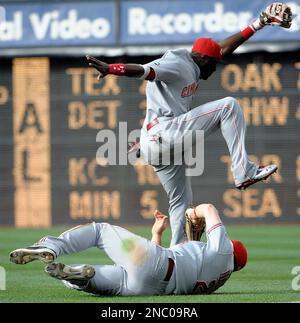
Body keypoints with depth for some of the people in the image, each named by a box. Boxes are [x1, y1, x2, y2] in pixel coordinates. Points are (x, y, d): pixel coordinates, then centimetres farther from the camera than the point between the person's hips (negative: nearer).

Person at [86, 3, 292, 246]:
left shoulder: (192, 67, 24)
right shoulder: (176, 64, -7)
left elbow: (224, 48, 31)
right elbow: (143, 70, -23)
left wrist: (258, 24, 33)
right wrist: (110, 69, -41)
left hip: (156, 144, 10)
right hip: (166, 133, -10)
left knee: (182, 203, 16)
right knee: (229, 105, -8)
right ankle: (244, 172, -13)